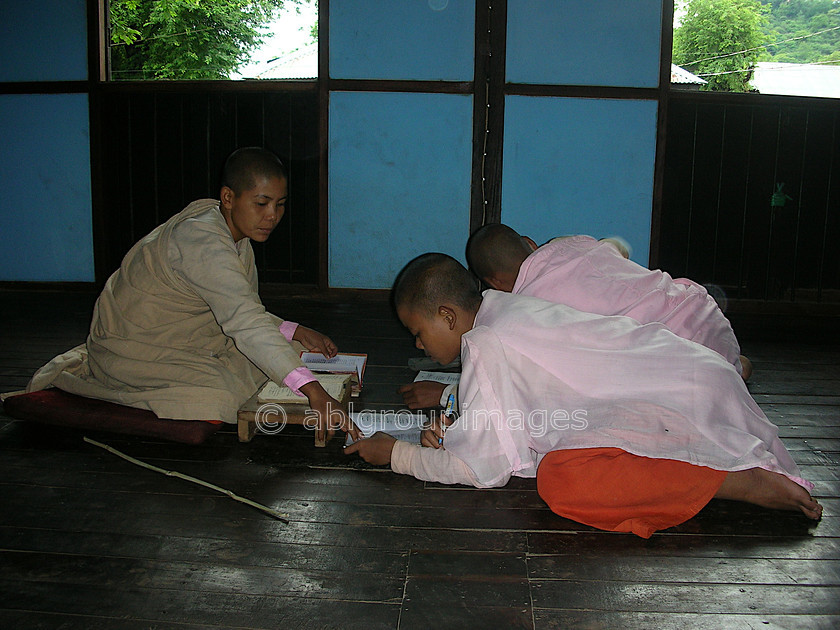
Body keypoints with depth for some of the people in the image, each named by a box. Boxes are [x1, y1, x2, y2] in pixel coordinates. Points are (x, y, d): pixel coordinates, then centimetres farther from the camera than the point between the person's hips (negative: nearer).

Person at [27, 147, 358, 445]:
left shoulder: (237, 233, 2)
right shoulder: (201, 242, -28)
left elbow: (246, 313, 8)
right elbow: (244, 321, -40)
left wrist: (295, 332, -10)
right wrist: (313, 391, -47)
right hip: (130, 347, -10)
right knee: (214, 404, -28)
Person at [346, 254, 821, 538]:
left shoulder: (487, 345, -15)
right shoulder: (506, 305, 11)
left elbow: (485, 468, -13)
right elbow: (513, 390, 26)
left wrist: (396, 453, -2)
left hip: (687, 401, -10)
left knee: (560, 480, -28)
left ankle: (742, 481, -20)